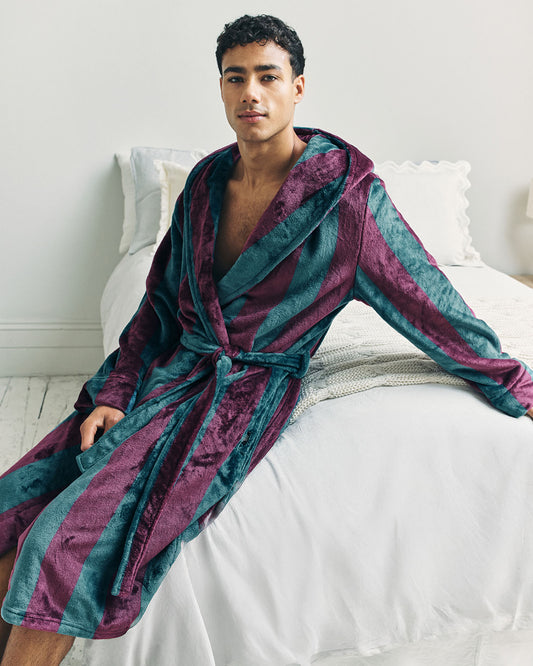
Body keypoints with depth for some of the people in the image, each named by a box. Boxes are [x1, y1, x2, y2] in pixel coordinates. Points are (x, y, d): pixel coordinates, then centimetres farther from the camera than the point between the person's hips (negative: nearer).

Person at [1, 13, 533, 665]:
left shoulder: (345, 191, -9)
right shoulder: (207, 180, 7)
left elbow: (424, 298, -2)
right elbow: (162, 298, 11)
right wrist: (115, 392, 1)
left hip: (246, 390, -6)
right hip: (172, 368, 6)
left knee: (66, 541, -19)